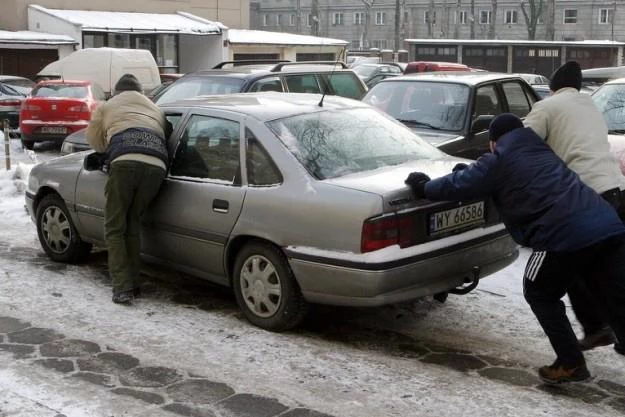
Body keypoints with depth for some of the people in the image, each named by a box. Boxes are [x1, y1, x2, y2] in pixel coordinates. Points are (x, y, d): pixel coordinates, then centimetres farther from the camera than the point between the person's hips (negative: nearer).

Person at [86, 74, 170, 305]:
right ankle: (133, 284, 17)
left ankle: (122, 288, -5)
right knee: (133, 226, 18)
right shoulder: (155, 109, 35)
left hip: (125, 162, -3)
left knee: (115, 229, 5)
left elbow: (94, 140, 36)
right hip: (157, 166, 3)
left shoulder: (107, 107, 27)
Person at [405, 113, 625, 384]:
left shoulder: (499, 161, 9)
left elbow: (460, 184, 13)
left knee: (540, 295, 15)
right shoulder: (541, 152, 31)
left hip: (567, 234, -7)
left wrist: (423, 187, 30)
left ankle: (571, 363, 16)